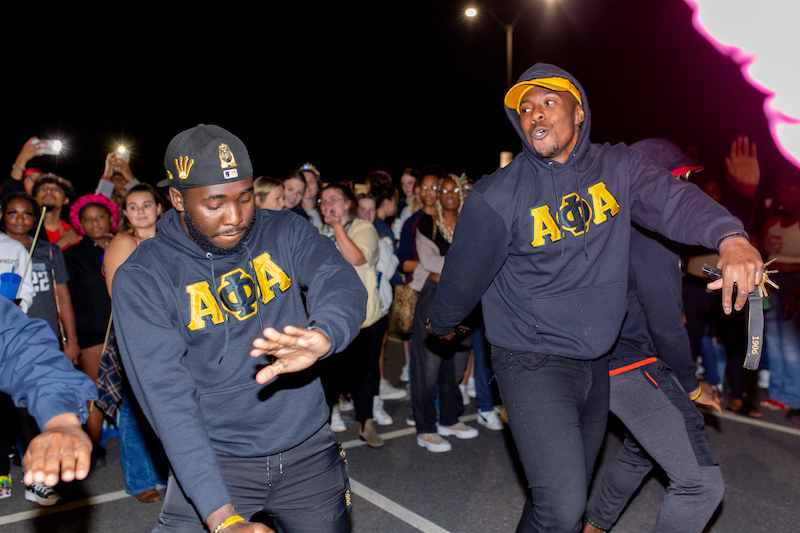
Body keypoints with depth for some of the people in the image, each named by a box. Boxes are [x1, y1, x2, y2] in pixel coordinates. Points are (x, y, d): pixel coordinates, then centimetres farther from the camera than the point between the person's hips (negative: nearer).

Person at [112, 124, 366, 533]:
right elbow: (168, 397, -19)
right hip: (214, 459, -2)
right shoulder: (142, 278, -12)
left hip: (309, 449, 2)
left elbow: (343, 285, -21)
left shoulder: (284, 233, -4)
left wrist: (321, 337, -45)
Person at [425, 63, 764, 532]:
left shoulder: (618, 167, -1)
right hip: (533, 364, -5)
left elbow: (673, 200, -16)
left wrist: (731, 238, -35)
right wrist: (442, 325, 10)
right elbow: (465, 273, -2)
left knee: (570, 490, 20)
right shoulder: (498, 195, -13)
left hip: (596, 363, 5)